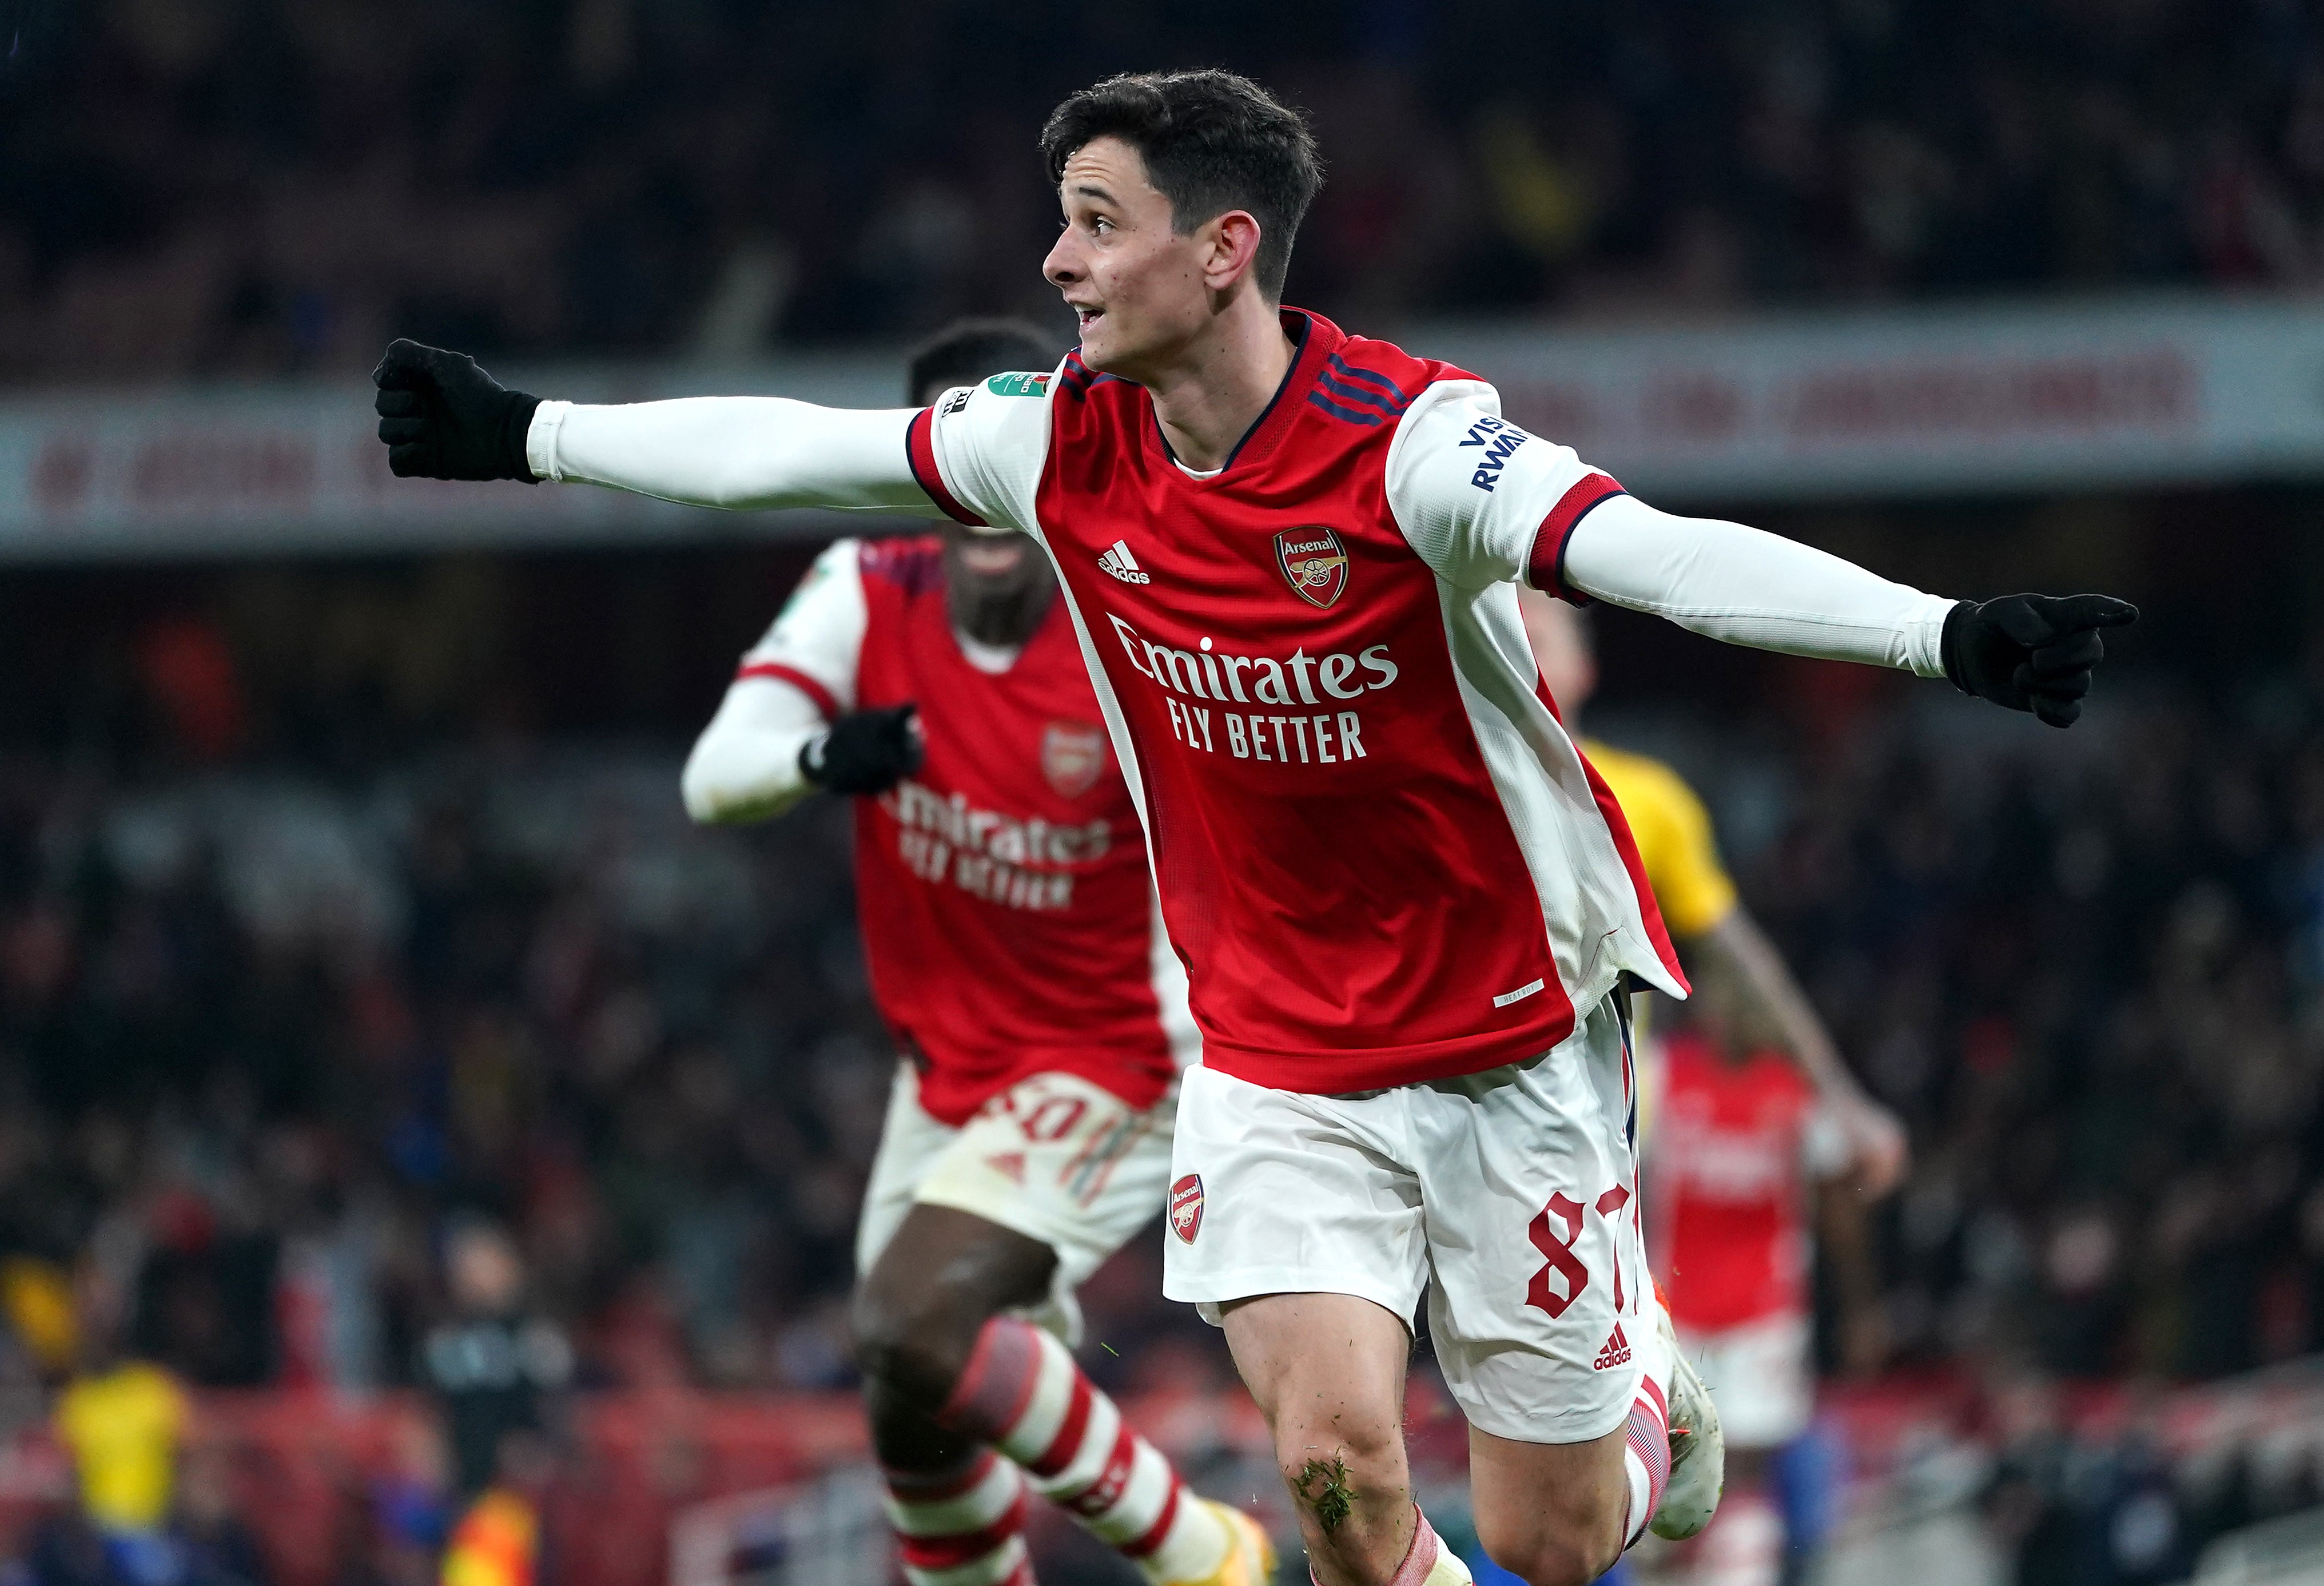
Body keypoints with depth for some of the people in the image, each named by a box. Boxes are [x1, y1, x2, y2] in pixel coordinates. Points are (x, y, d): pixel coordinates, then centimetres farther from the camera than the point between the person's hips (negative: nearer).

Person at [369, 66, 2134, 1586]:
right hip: (1273, 1056, 3)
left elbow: (1661, 555, -35)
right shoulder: (1066, 448, -5)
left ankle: (1648, 1387, 40)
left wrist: (1954, 633, -49)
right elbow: (787, 447, 8)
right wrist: (522, 432, 14)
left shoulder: (1410, 440, -23)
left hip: (1512, 1045, -3)